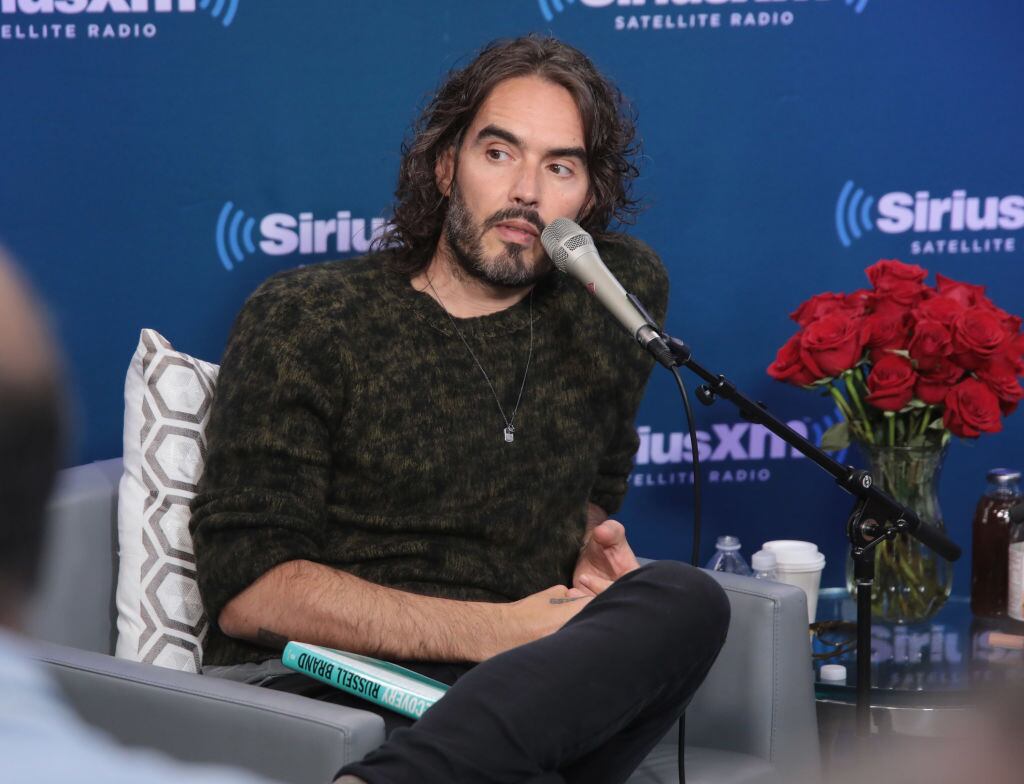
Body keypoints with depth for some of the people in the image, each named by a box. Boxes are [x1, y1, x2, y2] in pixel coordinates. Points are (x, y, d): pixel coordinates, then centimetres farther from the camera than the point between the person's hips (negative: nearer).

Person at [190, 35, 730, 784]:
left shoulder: (622, 293, 15)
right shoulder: (301, 321, 1)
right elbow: (248, 589, -6)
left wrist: (592, 545, 6)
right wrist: (497, 632, -13)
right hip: (310, 688, -7)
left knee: (687, 600, -32)